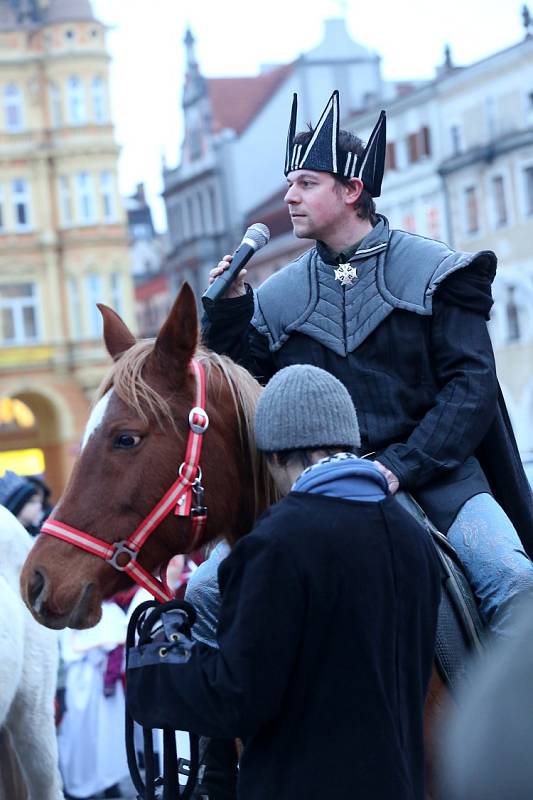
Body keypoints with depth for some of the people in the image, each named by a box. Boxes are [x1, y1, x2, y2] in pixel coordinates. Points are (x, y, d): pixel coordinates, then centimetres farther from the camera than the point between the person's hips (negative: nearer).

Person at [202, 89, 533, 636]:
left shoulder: (433, 273, 1)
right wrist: (227, 314, -4)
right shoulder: (278, 298, 11)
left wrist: (401, 466, -18)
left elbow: (472, 385, -7)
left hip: (432, 473, -2)